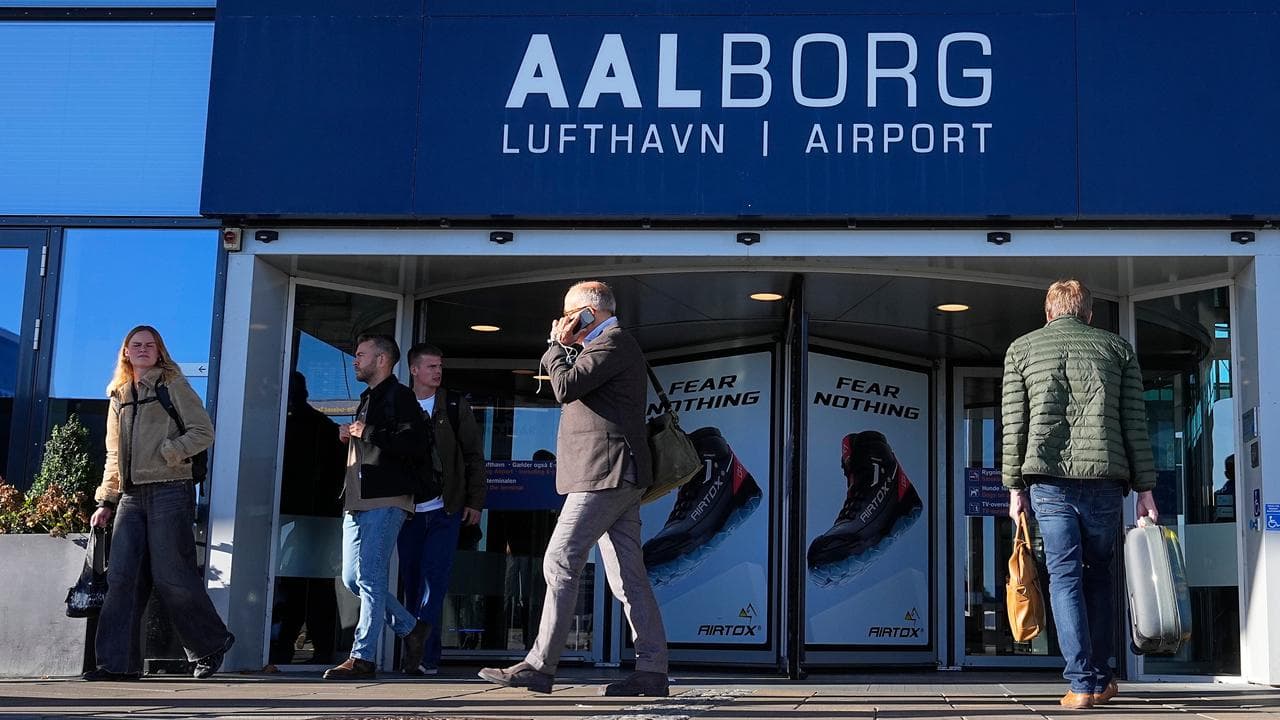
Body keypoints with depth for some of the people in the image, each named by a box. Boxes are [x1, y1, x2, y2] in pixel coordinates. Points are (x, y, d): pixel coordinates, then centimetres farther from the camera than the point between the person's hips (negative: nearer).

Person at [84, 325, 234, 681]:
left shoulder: (173, 385, 4)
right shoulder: (119, 396, 20)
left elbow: (203, 432, -3)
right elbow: (114, 456, 23)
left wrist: (167, 452, -14)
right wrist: (105, 501, 16)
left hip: (169, 490, -5)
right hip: (131, 495, 5)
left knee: (171, 577, -6)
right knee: (122, 577, -3)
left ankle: (211, 644, 11)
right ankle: (118, 662, -1)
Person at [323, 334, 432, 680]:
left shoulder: (400, 397, -5)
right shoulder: (367, 399, 24)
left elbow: (419, 447, -17)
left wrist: (369, 434, -17)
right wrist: (350, 437, 14)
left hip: (385, 502, -10)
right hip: (357, 503, 10)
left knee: (369, 579, -9)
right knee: (353, 579, 9)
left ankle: (363, 658, -4)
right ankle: (411, 628, 22)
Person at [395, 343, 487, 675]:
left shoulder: (455, 406, 6)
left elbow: (474, 455, 6)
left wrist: (475, 501, 0)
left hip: (445, 510, -2)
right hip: (409, 510, 2)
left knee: (433, 580, -9)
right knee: (412, 581, 5)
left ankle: (425, 656, -11)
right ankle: (418, 655, 13)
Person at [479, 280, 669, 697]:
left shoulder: (612, 342, -8)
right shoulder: (616, 346, 26)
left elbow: (566, 388, -17)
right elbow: (578, 391, 29)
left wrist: (557, 345, -1)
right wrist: (562, 349, 18)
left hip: (604, 474, -11)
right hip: (618, 477, 11)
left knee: (561, 562, -10)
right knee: (628, 575, 6)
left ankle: (539, 667, -9)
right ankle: (652, 670, 4)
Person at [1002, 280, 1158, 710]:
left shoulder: (1021, 349, 11)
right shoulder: (1117, 347, 13)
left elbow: (1014, 424, 5)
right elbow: (1135, 423, 8)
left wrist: (1015, 486, 8)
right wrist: (1144, 488, 9)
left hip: (1048, 479, -1)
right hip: (1105, 477, 1)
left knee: (1064, 576, 1)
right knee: (1100, 574, 15)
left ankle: (1082, 683, -5)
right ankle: (1102, 678, 16)